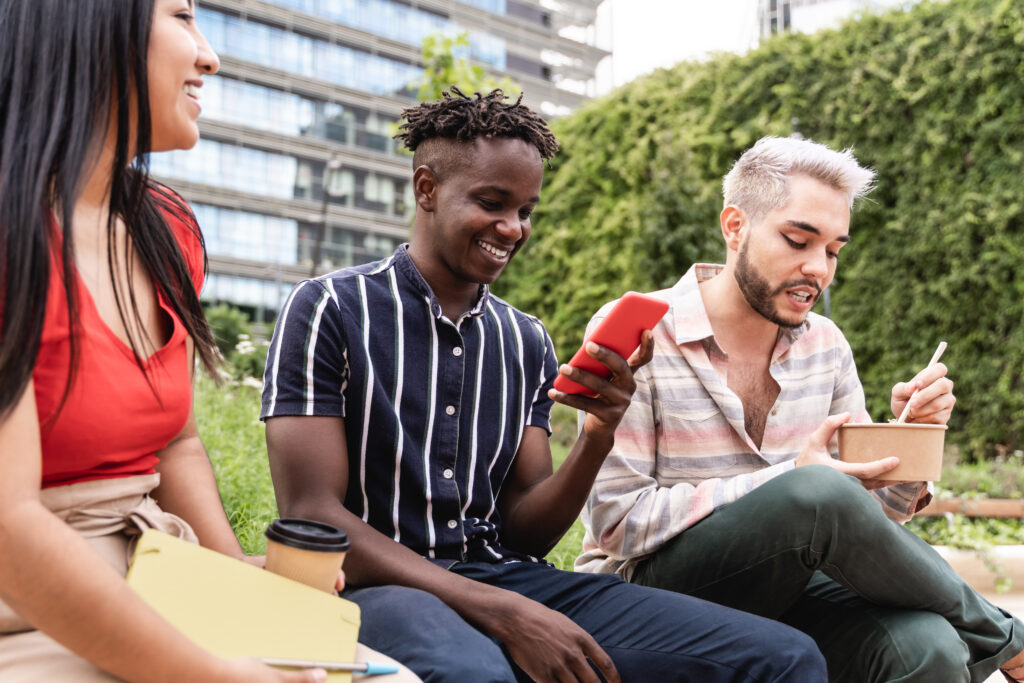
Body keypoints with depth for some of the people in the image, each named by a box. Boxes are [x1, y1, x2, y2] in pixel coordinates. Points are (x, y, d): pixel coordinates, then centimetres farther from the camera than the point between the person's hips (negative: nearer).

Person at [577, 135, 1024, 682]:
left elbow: (865, 512, 12)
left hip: (781, 589, 4)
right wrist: (790, 480, -24)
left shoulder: (825, 345, 7)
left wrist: (911, 435, -10)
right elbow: (614, 519, -17)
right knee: (819, 493, -31)